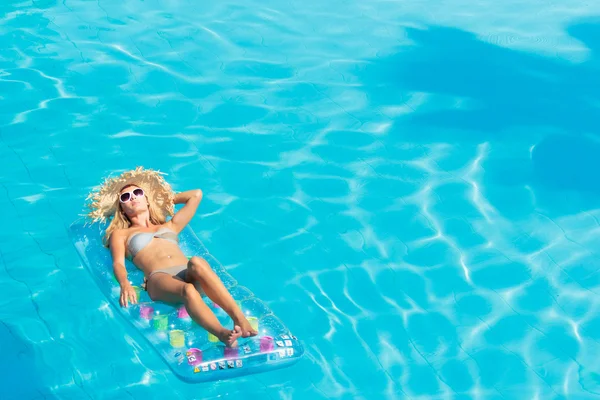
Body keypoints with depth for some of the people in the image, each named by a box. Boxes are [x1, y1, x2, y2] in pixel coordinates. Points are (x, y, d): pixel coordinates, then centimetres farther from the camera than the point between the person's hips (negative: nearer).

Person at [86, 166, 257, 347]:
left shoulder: (169, 226, 36)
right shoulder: (120, 234, 27)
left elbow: (196, 195, 41)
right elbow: (118, 264, 8)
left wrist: (166, 198, 52)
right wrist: (124, 284, -15)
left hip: (190, 274, 3)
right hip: (159, 278, -3)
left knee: (197, 262, -36)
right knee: (187, 290, -38)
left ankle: (239, 318, -50)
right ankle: (223, 334, -58)